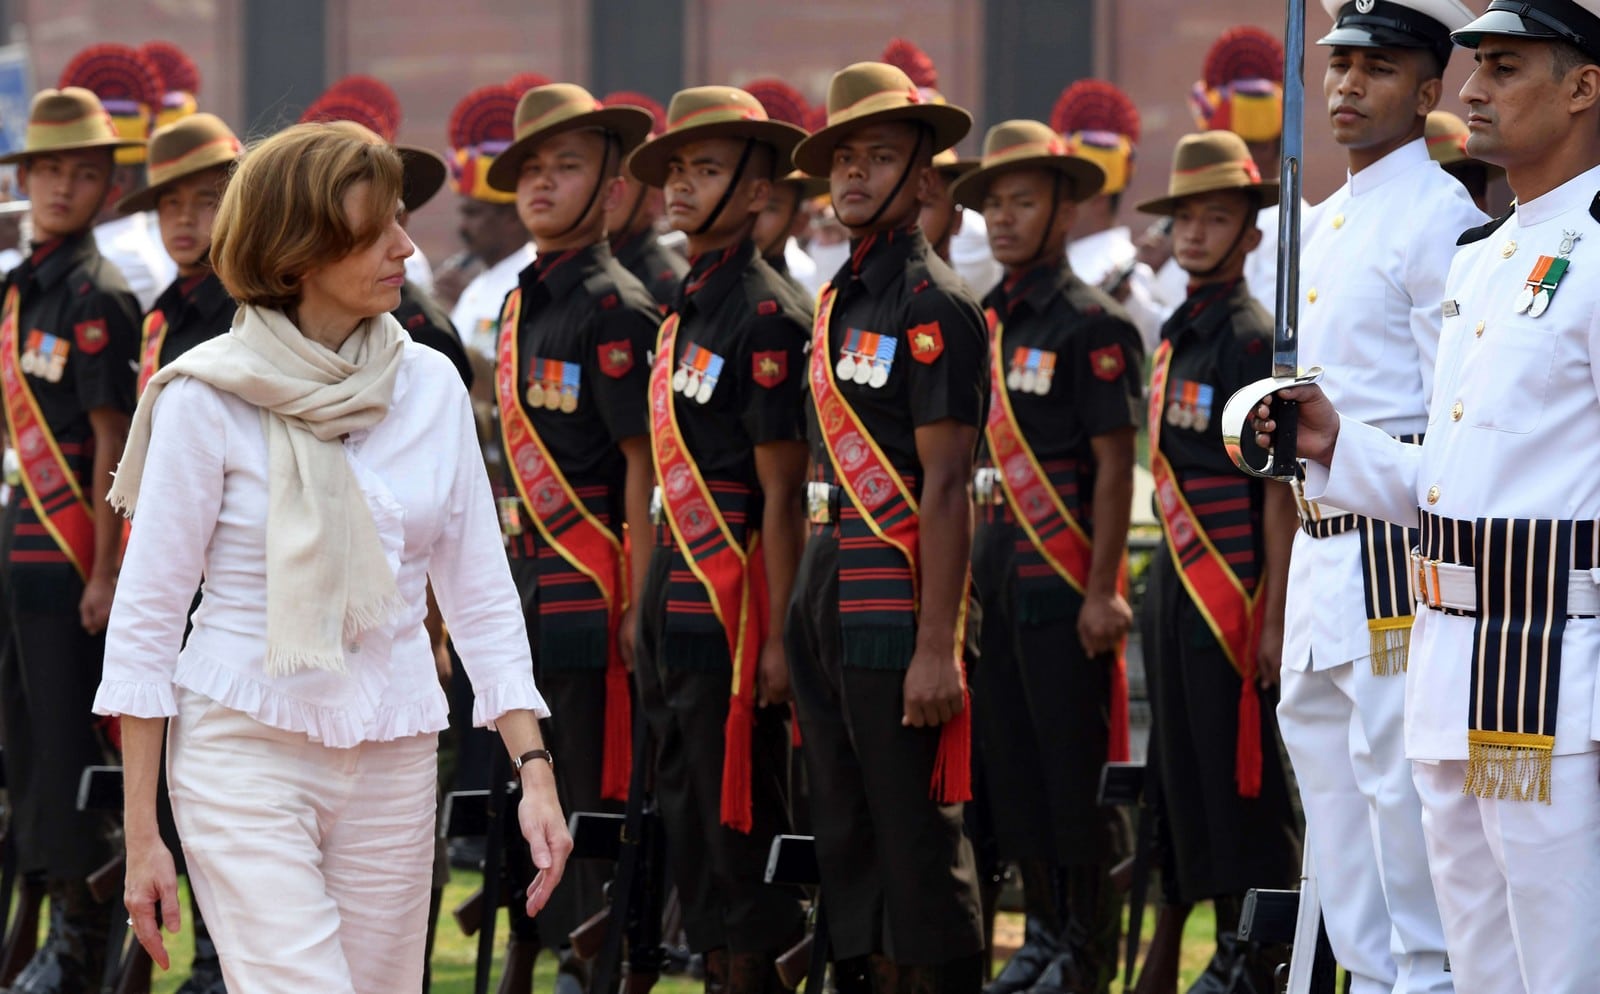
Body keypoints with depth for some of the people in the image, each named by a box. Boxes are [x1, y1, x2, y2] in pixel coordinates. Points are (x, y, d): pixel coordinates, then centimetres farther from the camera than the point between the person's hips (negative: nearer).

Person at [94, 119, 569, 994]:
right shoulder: (207, 399, -8)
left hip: (394, 759, 4)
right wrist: (140, 835, -7)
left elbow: (481, 594, 9)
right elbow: (145, 618, -5)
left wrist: (534, 771, 0)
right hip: (246, 756, -4)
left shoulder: (429, 386, 4)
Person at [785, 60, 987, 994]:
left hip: (896, 595, -9)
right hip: (828, 585, 9)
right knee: (847, 829, 12)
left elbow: (946, 487, -15)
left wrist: (938, 646, -19)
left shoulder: (933, 303, -10)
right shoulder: (838, 301, 15)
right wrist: (808, 602, 13)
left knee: (917, 836, -7)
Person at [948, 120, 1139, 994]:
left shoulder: (1090, 323, -7)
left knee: (1074, 761, -3)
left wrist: (1103, 591, -15)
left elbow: (1115, 464, -11)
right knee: (1013, 763, 9)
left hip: (1065, 580, -7)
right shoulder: (985, 322, 13)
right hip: (996, 580, 7)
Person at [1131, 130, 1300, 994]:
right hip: (1175, 576, 8)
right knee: (1182, 769, 10)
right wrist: (1161, 584, 17)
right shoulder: (1176, 335, 14)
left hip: (1232, 584, -8)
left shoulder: (1254, 338, -10)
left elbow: (1280, 491, -13)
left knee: (1240, 771, -6)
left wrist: (1275, 618, -16)